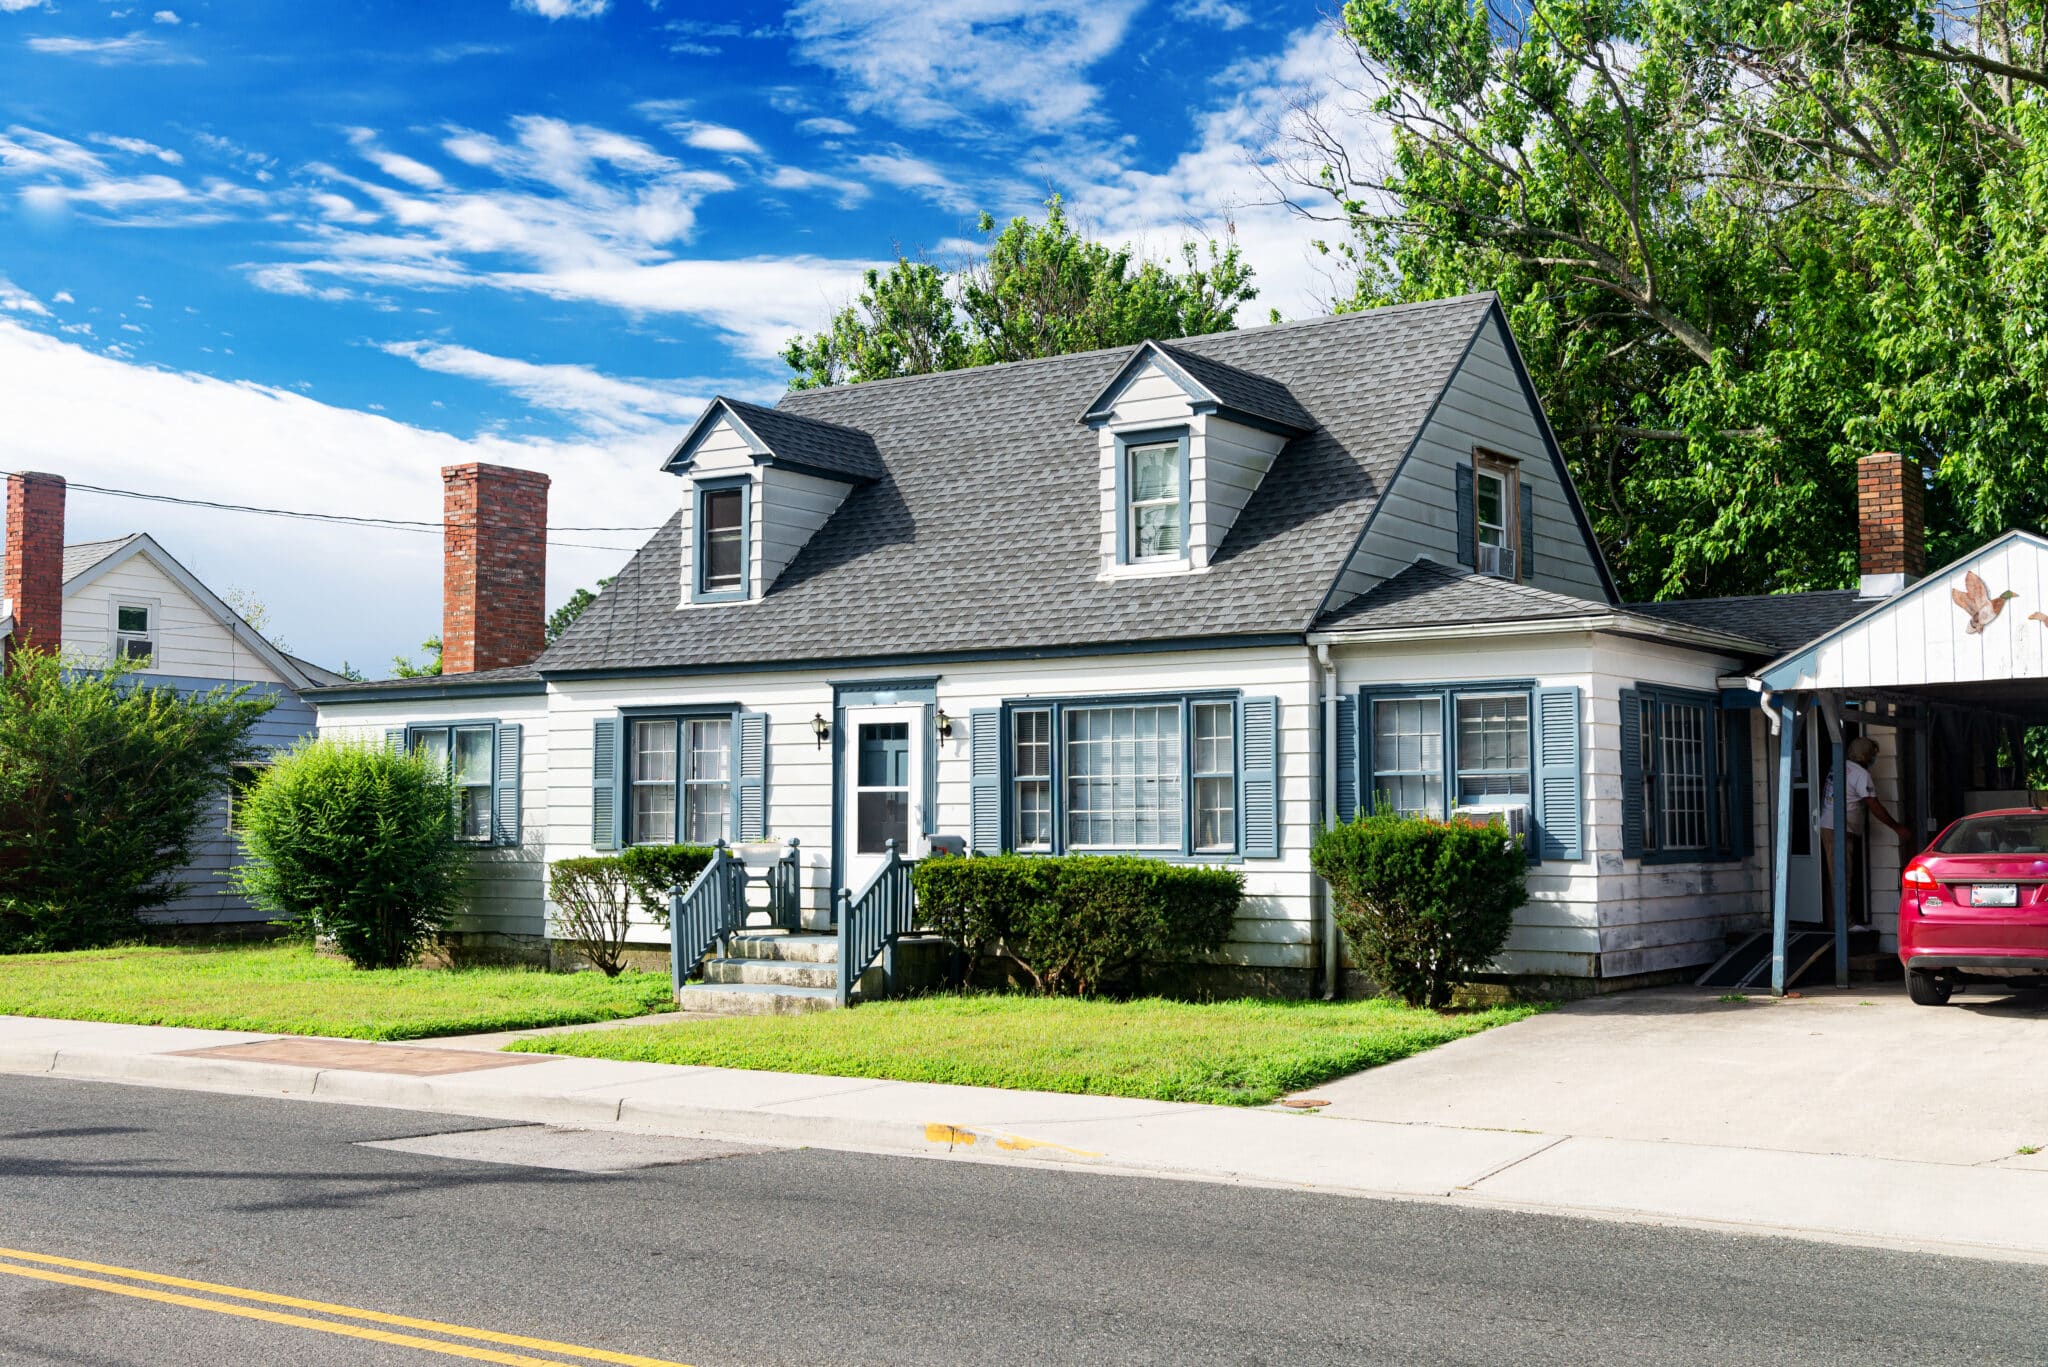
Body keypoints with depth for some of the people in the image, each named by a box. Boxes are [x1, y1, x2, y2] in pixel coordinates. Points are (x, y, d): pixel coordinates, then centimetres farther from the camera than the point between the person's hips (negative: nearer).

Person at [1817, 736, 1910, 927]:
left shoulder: (1836, 767, 13)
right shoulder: (1860, 773, -11)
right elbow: (1874, 807, -13)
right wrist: (1898, 828, -5)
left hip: (1826, 827, 9)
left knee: (1833, 877, 13)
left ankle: (1834, 920, 17)